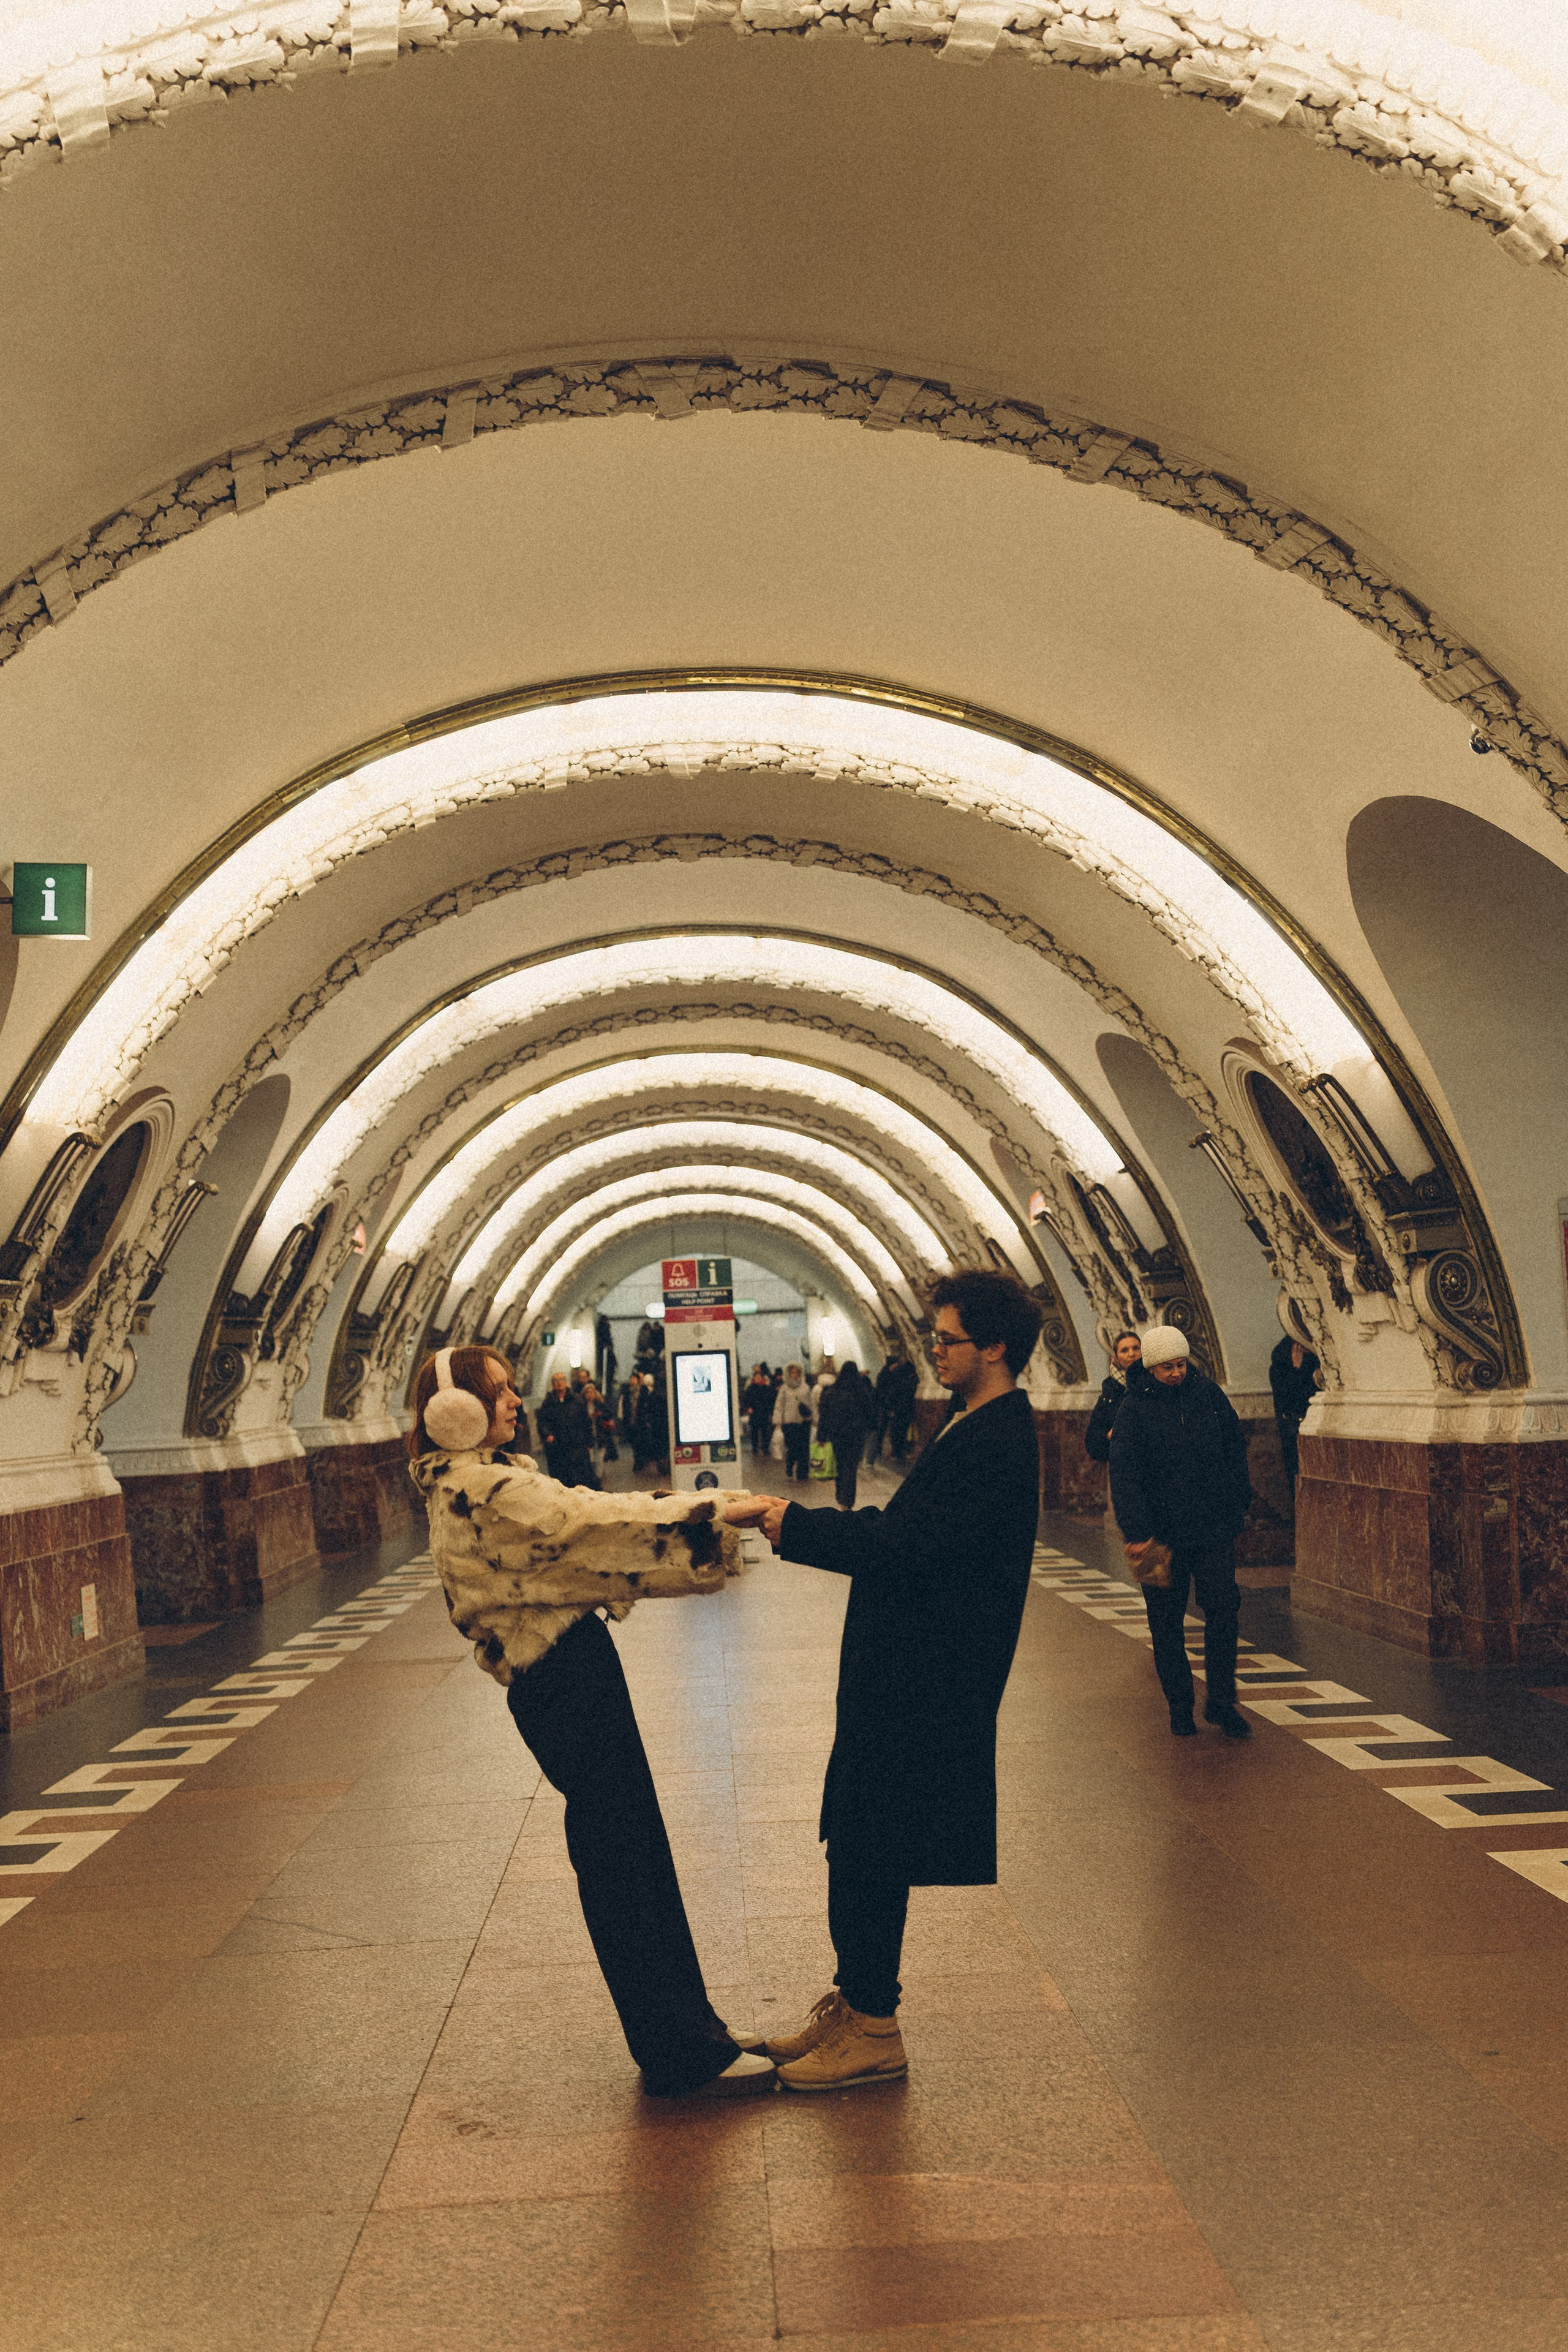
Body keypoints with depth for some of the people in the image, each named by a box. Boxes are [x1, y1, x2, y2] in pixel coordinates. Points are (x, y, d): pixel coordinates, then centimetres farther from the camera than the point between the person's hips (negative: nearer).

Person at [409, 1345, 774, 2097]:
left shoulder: (477, 1484, 15)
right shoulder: (481, 1491, -17)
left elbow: (575, 1541, 15)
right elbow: (589, 1523, -22)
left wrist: (696, 1522, 6)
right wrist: (706, 1513, -14)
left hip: (568, 1676, 10)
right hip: (564, 1684, -10)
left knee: (640, 1854, 16)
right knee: (619, 1864, -1)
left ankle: (688, 2028, 27)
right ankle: (681, 2056, 9)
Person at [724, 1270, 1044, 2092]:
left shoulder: (995, 1445, -20)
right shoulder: (981, 1430, 13)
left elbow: (898, 1545, -27)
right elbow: (907, 1535, 13)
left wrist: (784, 1520, -22)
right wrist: (792, 1520, 5)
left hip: (921, 1688, -10)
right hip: (902, 1675, 10)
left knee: (868, 1855, 0)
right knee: (860, 1852, 17)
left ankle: (873, 2030, 13)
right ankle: (854, 2002, 30)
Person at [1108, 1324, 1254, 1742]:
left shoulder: (1210, 1395, 4)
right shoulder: (1134, 1408, -7)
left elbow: (1236, 1451, 12)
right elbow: (1124, 1474, -12)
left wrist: (1237, 1507, 8)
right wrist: (1137, 1532, -21)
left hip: (1214, 1529, 2)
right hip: (1161, 1532, -2)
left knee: (1224, 1610, -3)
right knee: (1167, 1624, 6)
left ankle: (1221, 1702, 11)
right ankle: (1180, 1707, 19)